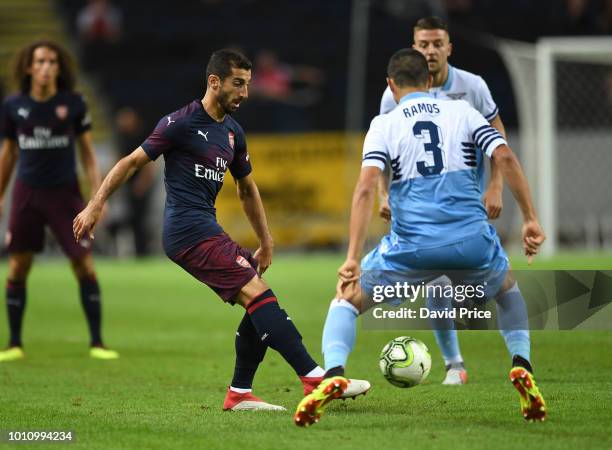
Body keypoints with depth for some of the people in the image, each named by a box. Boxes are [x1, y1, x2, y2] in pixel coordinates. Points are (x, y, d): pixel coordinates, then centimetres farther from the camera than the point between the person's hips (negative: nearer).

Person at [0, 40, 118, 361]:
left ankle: (97, 343, 4)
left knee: (85, 266, -5)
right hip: (27, 193, 1)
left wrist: (97, 194, -4)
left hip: (65, 193, -1)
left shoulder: (73, 104, -4)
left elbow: (88, 153, 3)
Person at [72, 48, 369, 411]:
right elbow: (132, 162, -3)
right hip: (189, 230, -9)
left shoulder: (233, 132, 16)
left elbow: (247, 189, 27)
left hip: (207, 229, 9)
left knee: (260, 304, 2)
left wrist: (266, 241, 25)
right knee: (258, 294, -18)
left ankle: (240, 394, 9)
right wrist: (96, 206, -7)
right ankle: (314, 377, -24)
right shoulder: (182, 122, -7)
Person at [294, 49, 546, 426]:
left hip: (413, 245, -2)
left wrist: (353, 259, -10)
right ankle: (522, 368, 12)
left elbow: (366, 188, -5)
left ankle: (334, 374, -9)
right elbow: (506, 158, 0)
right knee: (508, 289, 35)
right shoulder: (462, 112, 14)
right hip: (472, 239, 2)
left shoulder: (384, 125, 9)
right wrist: (531, 220, 3)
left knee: (348, 300, 19)